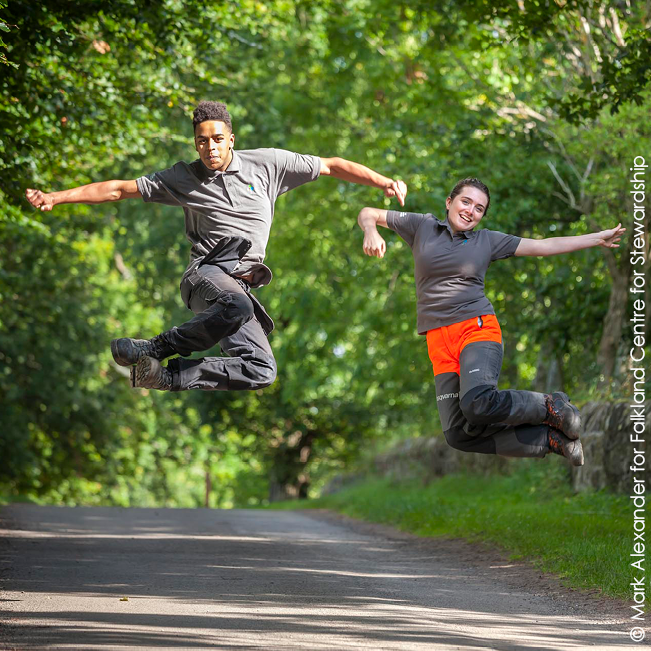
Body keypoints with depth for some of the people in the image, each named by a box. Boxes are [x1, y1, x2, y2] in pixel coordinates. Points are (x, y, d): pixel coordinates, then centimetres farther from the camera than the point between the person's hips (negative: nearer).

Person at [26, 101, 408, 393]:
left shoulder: (267, 164, 12)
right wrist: (56, 198, 9)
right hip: (208, 273, -3)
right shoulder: (184, 178, 12)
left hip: (244, 283, 3)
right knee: (236, 305, -41)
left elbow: (332, 166, 15)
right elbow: (118, 190, 14)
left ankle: (164, 375, -10)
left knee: (261, 370, -18)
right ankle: (158, 349, -26)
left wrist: (384, 181, 4)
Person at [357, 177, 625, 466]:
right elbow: (368, 214, 14)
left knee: (477, 403, -34)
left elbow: (544, 246, 13)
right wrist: (371, 232, -10)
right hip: (439, 341, 3)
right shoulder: (421, 226, 11)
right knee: (457, 435, -12)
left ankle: (551, 407, -11)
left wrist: (599, 238, 12)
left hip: (477, 327, -3)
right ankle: (549, 438, -2)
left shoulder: (487, 240, 11)